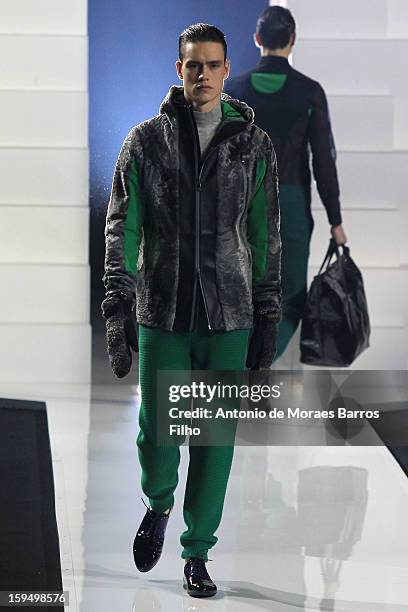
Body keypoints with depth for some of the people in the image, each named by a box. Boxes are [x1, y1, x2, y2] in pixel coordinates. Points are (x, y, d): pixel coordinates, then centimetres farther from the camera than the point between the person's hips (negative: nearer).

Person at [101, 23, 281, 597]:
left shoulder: (255, 145, 5)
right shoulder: (146, 141, 2)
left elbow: (266, 239, 8)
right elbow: (122, 230, 0)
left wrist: (268, 320, 5)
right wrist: (117, 312, -8)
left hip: (230, 318, 1)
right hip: (161, 317, -1)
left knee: (215, 438, 3)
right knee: (157, 432, 1)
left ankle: (197, 554, 16)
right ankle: (159, 506, 33)